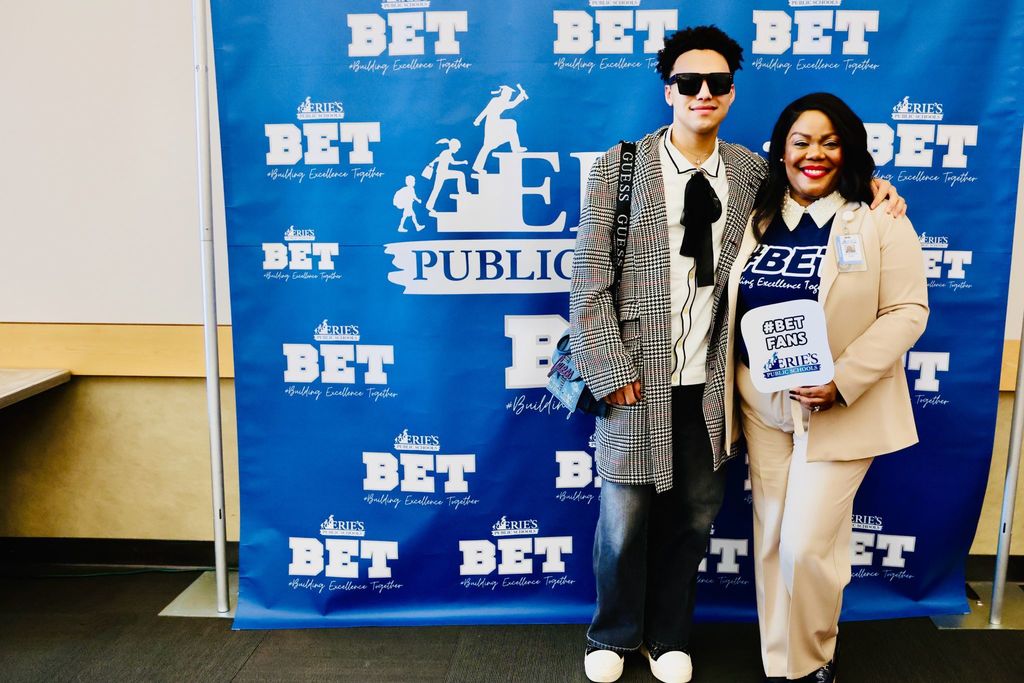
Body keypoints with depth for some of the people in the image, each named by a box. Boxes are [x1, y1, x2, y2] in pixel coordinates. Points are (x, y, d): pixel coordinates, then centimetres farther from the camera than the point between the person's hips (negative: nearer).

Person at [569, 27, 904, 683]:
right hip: (637, 380, -3)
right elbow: (590, 280, -7)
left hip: (711, 384, 3)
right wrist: (612, 372, -12)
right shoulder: (618, 167, -4)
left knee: (693, 517, 14)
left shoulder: (751, 171, 6)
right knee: (625, 519, 8)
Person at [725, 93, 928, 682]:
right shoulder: (758, 221, 7)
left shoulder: (880, 220, -5)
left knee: (806, 545, -5)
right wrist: (735, 388, 3)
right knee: (771, 539, 10)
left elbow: (907, 312, -9)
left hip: (843, 408, -4)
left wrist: (842, 381, -20)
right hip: (764, 406, 4)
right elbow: (736, 308, 10)